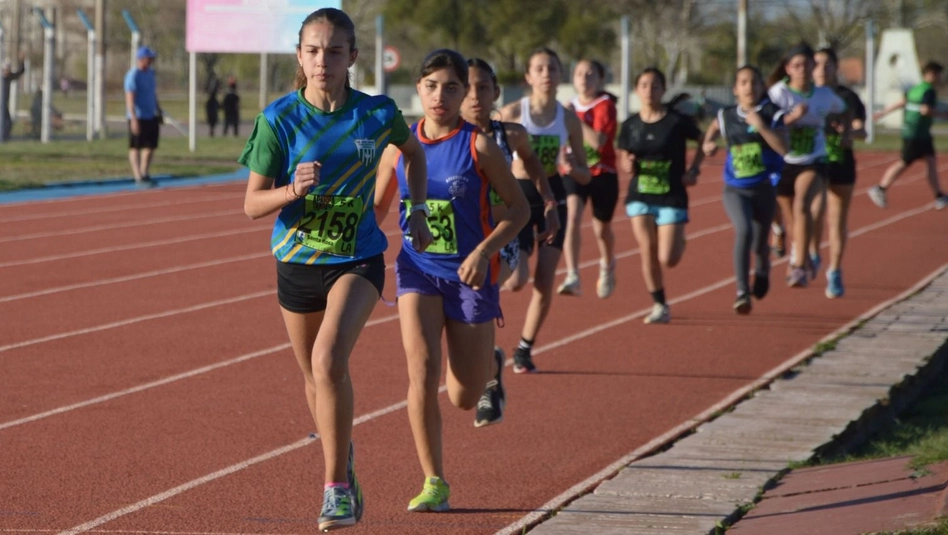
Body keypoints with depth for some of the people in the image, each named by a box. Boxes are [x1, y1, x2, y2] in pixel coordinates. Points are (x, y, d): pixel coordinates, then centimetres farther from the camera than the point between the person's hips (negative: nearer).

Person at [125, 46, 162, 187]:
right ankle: (138, 177, -2)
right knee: (136, 147, -3)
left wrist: (158, 113, 22)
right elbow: (129, 98, -20)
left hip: (151, 117, 9)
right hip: (138, 117, -9)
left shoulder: (150, 73, 12)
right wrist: (134, 119, -26)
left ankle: (144, 174, 23)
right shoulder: (133, 75, -14)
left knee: (151, 146, 12)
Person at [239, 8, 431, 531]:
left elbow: (413, 152, 14)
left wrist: (416, 212, 7)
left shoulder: (377, 114, -9)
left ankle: (336, 486, -14)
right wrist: (292, 190, -29)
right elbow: (252, 204, -10)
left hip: (357, 258, -2)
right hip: (296, 261, 2)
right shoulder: (279, 119, -11)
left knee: (329, 359, -26)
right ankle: (342, 455, 47)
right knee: (315, 380, 17)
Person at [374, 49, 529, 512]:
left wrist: (484, 251, -19)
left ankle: (490, 366, 45)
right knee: (421, 376, -17)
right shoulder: (400, 145, -1)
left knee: (463, 398, 7)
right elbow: (376, 208, 12)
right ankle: (435, 484, -6)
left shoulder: (479, 146, -10)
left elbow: (518, 208, -5)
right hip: (418, 271, 2)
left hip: (469, 275, -2)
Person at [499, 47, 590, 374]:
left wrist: (571, 168, -15)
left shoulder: (568, 119, 2)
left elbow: (584, 176, 6)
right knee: (516, 280, -15)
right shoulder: (512, 113, -6)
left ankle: (525, 350, 15)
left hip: (553, 199, 3)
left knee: (545, 282, 0)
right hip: (518, 197, -3)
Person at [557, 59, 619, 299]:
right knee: (572, 217, -22)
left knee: (602, 229, 14)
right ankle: (572, 277, -29)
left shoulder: (605, 106, -11)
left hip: (602, 175, -3)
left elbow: (597, 141, -27)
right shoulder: (570, 106, 5)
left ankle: (607, 266, 46)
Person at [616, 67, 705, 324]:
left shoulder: (678, 121, -8)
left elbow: (703, 142, 5)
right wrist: (626, 164, -15)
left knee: (667, 259, -6)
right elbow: (622, 157, 8)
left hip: (672, 198, -2)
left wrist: (693, 170, -4)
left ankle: (679, 242, 32)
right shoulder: (630, 125, 1)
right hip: (640, 197, 2)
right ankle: (659, 305, 9)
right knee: (648, 252, -7)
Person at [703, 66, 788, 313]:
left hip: (763, 189, 0)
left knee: (759, 245, 13)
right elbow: (712, 129, 23)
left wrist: (761, 126, -28)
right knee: (744, 230, -27)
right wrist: (708, 145, 2)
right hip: (734, 189, 0)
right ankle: (742, 292, -27)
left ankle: (762, 270, 51)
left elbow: (783, 149, -20)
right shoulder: (726, 116, 0)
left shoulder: (772, 115, -7)